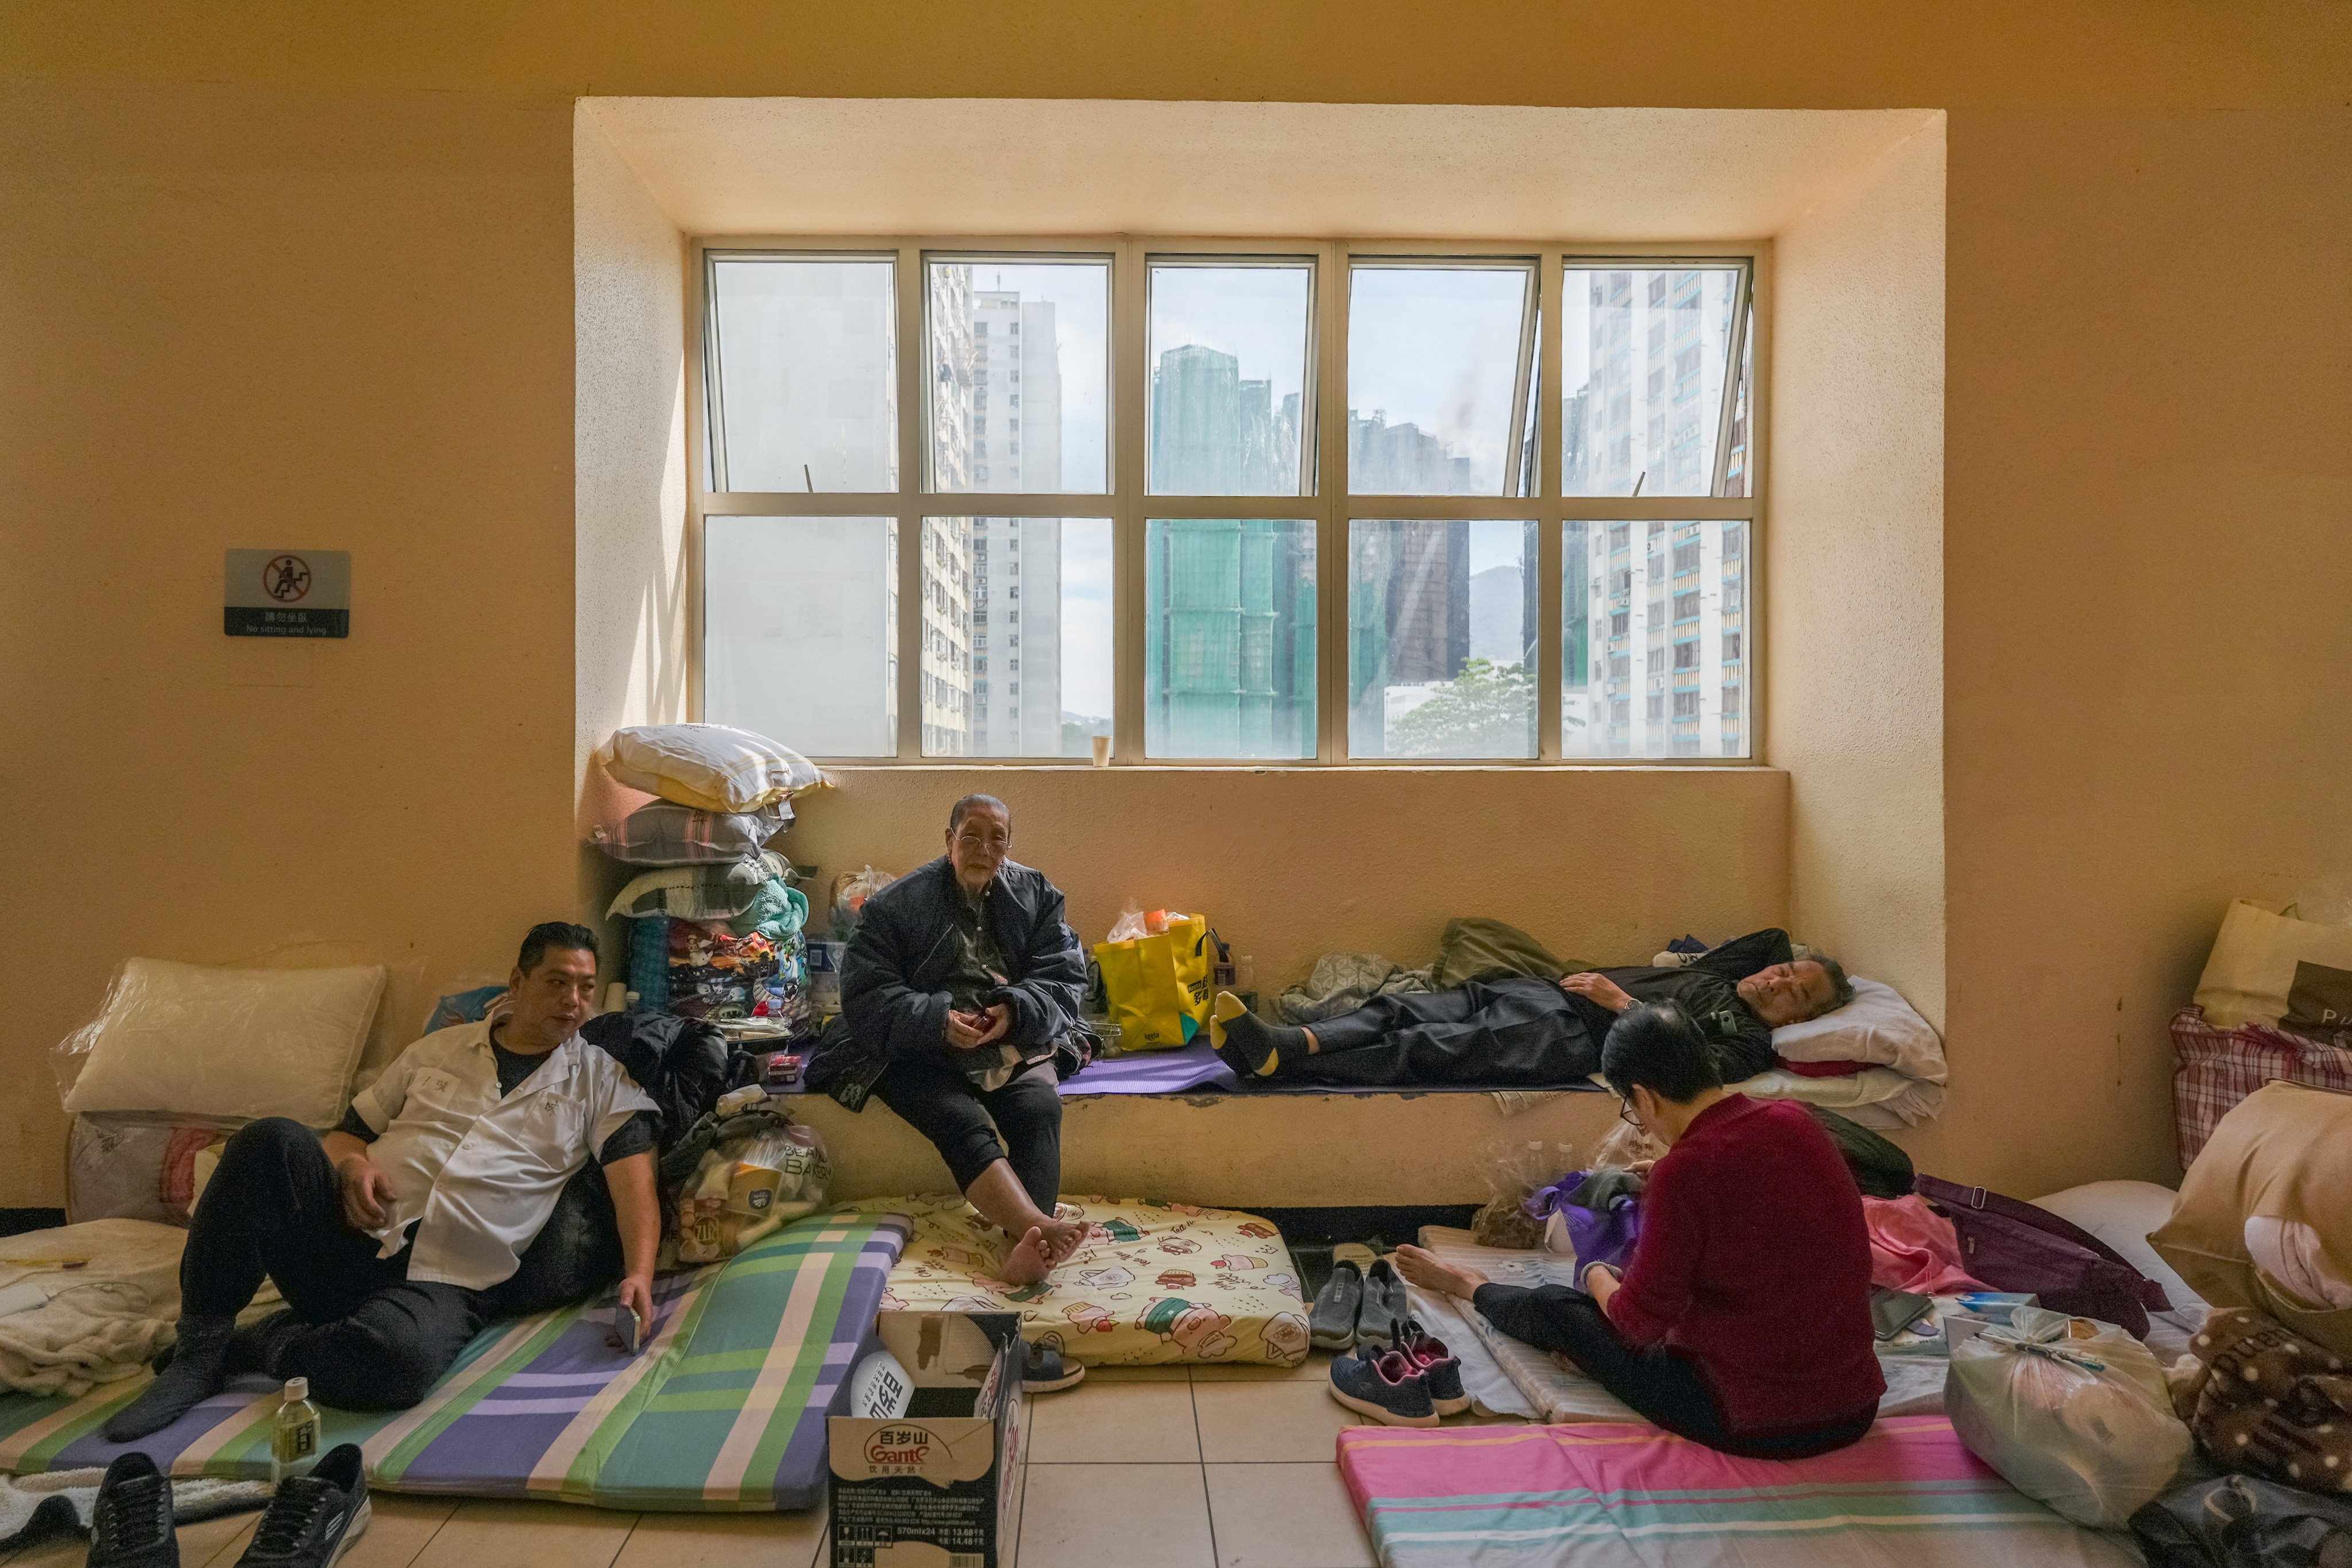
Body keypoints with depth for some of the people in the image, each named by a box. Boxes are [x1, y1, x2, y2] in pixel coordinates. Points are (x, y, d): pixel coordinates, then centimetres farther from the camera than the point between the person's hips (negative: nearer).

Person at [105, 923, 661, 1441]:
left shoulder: (601, 1080, 6)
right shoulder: (440, 1048, 17)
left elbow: (635, 1177, -5)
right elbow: (350, 1132, 20)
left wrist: (638, 1275, -21)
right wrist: (353, 1166, -5)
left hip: (444, 1281, -3)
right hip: (349, 1240, 3)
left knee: (402, 1357, -37)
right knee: (270, 1139, -23)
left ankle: (246, 1346, -7)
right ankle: (197, 1352, -12)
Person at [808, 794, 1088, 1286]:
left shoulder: (1037, 896, 9)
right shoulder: (897, 905, 2)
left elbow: (1065, 979, 3)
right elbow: (865, 996, -5)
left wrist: (1015, 1011, -18)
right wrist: (938, 1020, -22)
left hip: (1013, 1043, 2)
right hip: (919, 1051, -2)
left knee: (1039, 1109, -29)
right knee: (962, 1122, -31)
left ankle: (1024, 1246, -44)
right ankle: (1040, 1227, -48)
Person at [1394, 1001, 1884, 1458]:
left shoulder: (1685, 1171, -25)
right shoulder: (1794, 1121, -5)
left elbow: (1639, 1321, -14)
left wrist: (1598, 1277, 6)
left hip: (1751, 1425, -6)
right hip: (1856, 1409, 6)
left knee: (1554, 1309, 15)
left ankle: (1469, 1286, 45)